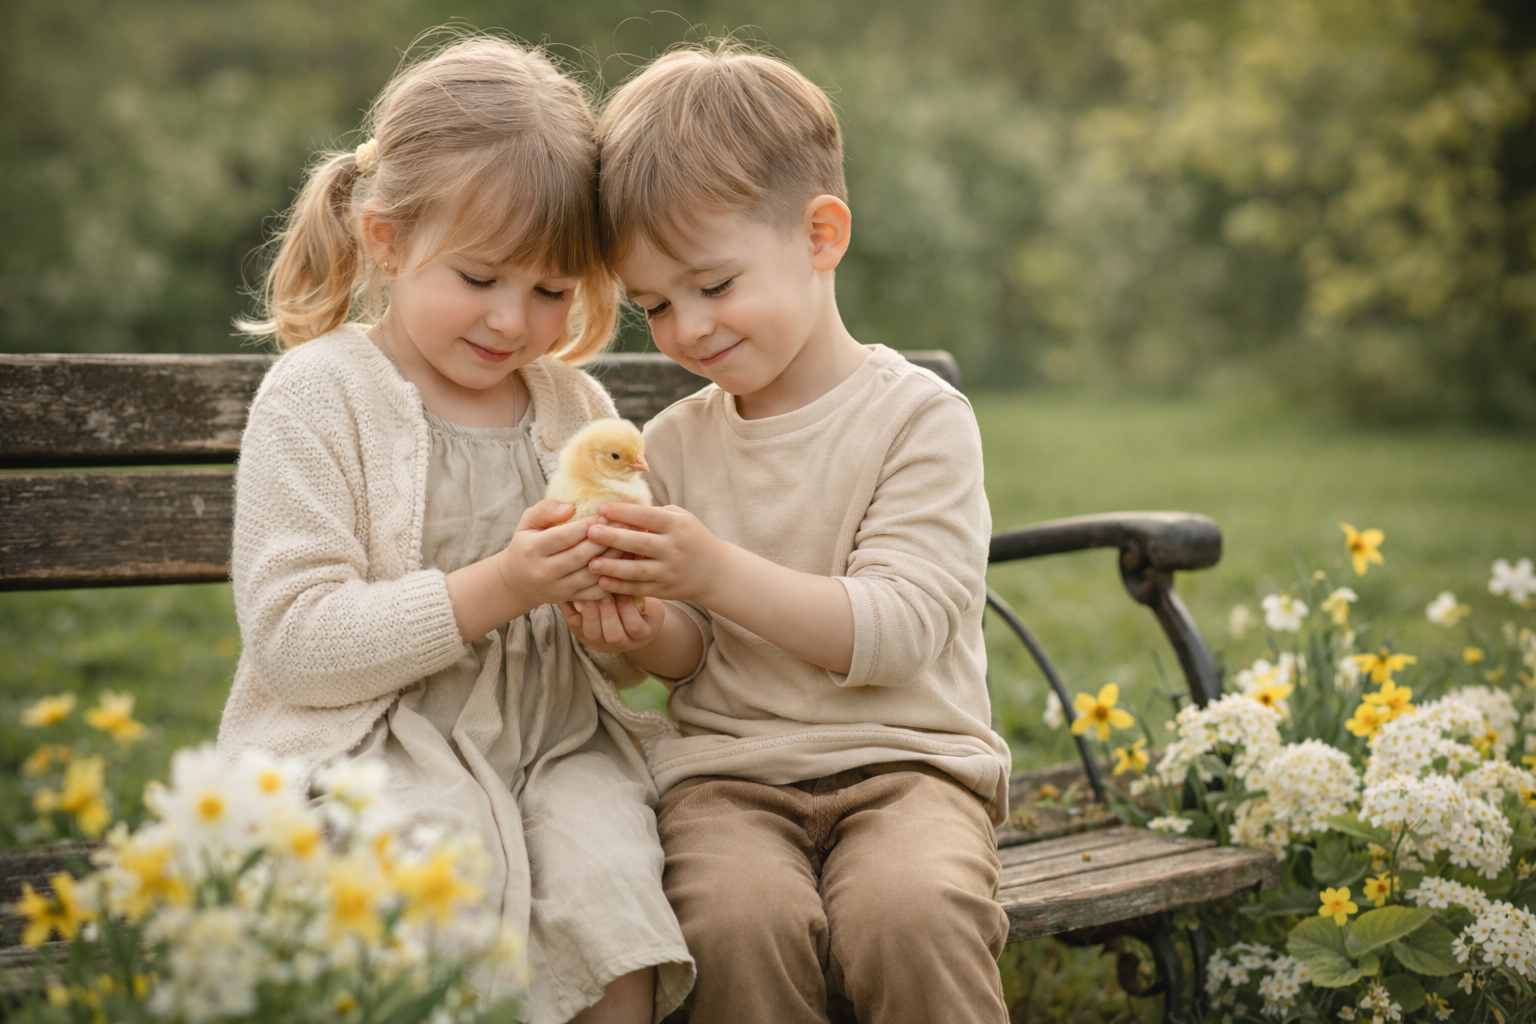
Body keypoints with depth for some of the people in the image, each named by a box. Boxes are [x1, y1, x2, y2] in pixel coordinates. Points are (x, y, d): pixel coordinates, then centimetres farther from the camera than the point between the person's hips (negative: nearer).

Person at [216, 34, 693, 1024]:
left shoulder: (577, 407, 11)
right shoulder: (319, 397, -3)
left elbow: (626, 663, 15)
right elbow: (293, 639, -13)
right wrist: (497, 588, -21)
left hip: (554, 741, 4)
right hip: (367, 748, -3)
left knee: (608, 873, -24)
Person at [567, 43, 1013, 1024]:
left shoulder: (920, 417, -4)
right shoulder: (675, 442, 10)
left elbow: (898, 631, -14)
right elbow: (694, 655, 14)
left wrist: (716, 572, -25)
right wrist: (646, 629, -11)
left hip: (905, 759, -2)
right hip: (726, 769, 3)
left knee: (913, 913, -33)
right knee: (742, 918, -29)